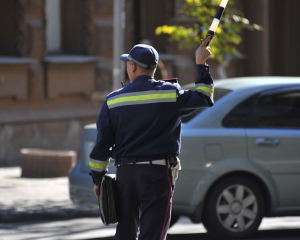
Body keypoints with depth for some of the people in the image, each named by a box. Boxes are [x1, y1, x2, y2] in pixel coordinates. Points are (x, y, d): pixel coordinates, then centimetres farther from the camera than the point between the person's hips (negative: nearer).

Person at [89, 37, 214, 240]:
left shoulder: (113, 100, 2)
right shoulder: (170, 93, -4)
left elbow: (103, 142, 3)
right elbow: (204, 98, 8)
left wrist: (98, 177, 12)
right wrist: (201, 65, 18)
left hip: (125, 172, 3)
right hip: (157, 172, -3)